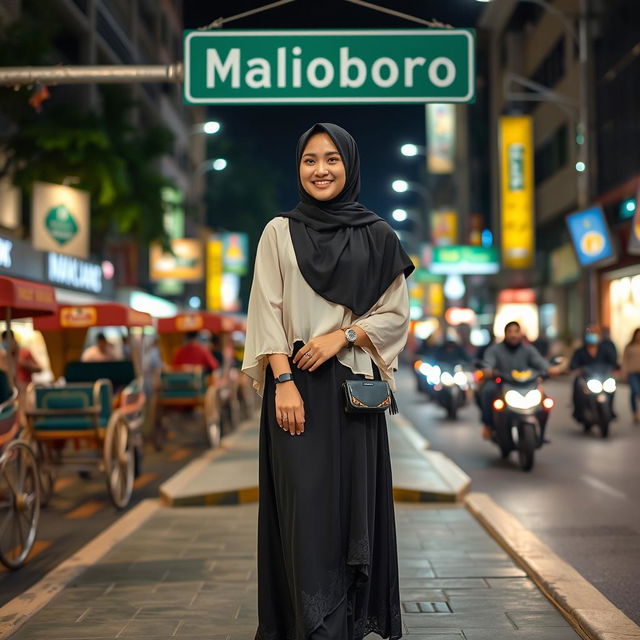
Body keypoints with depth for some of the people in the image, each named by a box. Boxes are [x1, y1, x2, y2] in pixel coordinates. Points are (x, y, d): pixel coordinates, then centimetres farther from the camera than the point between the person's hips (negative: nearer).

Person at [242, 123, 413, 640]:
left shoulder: (377, 236, 9)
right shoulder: (280, 232, 8)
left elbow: (396, 314, 7)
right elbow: (266, 311, 0)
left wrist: (343, 334, -10)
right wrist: (283, 380, -12)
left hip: (354, 388, 1)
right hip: (297, 385, -1)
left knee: (353, 504, 3)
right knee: (305, 506, -4)